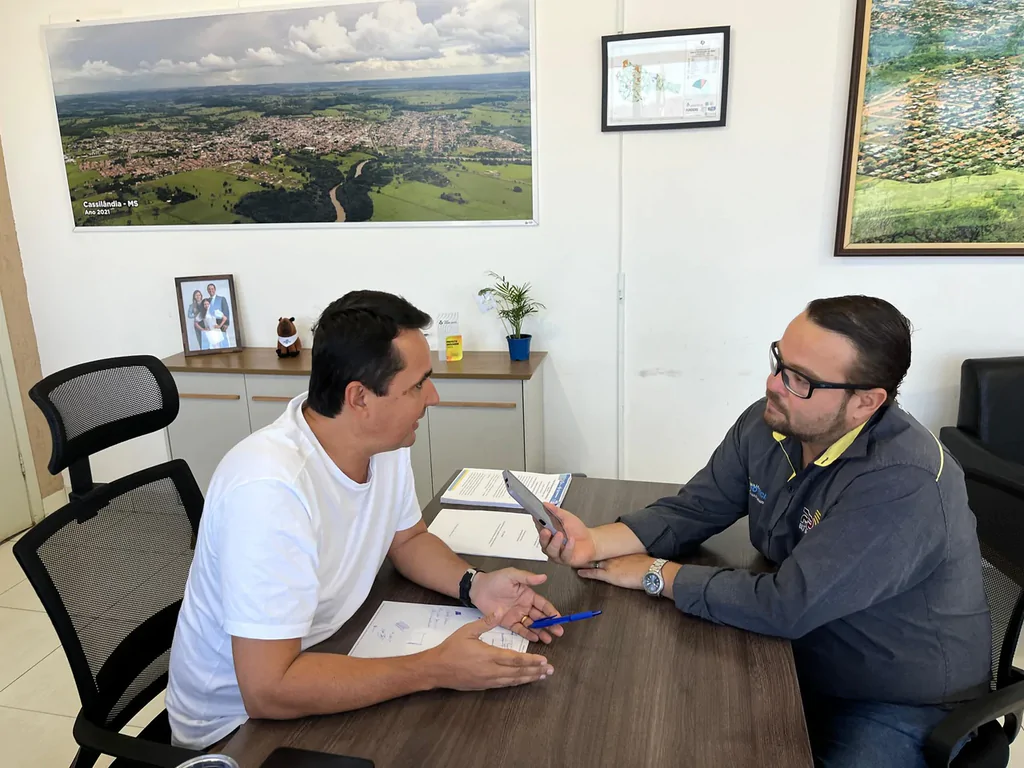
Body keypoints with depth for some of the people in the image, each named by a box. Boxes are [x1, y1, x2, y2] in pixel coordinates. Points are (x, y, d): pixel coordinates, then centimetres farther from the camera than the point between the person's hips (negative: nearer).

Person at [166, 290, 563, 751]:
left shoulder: (385, 439, -9)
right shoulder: (270, 489, -33)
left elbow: (407, 538, 7)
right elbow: (268, 690, -31)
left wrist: (473, 585, -11)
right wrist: (436, 670, -29)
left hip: (328, 660, 7)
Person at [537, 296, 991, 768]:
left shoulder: (903, 484, -32)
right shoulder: (768, 424, -9)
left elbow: (786, 607, -33)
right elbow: (692, 510, -2)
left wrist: (656, 574, -22)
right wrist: (595, 543, -19)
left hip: (896, 706, -6)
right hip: (797, 657, 6)